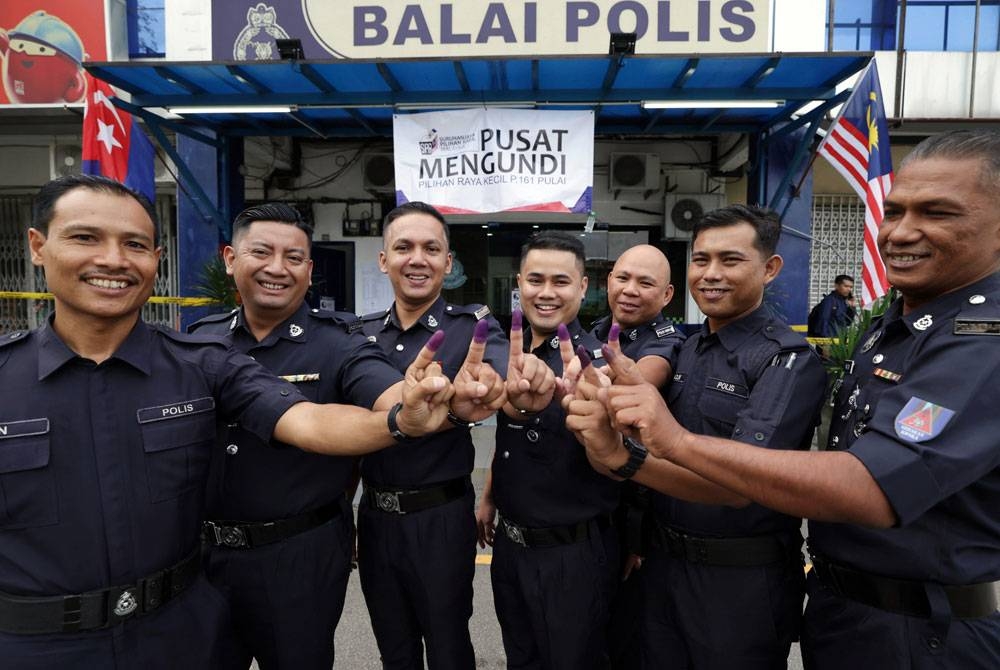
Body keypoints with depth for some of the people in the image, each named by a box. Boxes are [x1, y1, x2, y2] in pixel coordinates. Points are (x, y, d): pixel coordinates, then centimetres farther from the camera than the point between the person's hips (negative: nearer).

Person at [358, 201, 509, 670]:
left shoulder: (473, 325, -11)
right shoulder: (363, 332, 2)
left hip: (440, 516, -4)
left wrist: (488, 382, -58)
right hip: (375, 514, 4)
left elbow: (501, 371, -34)